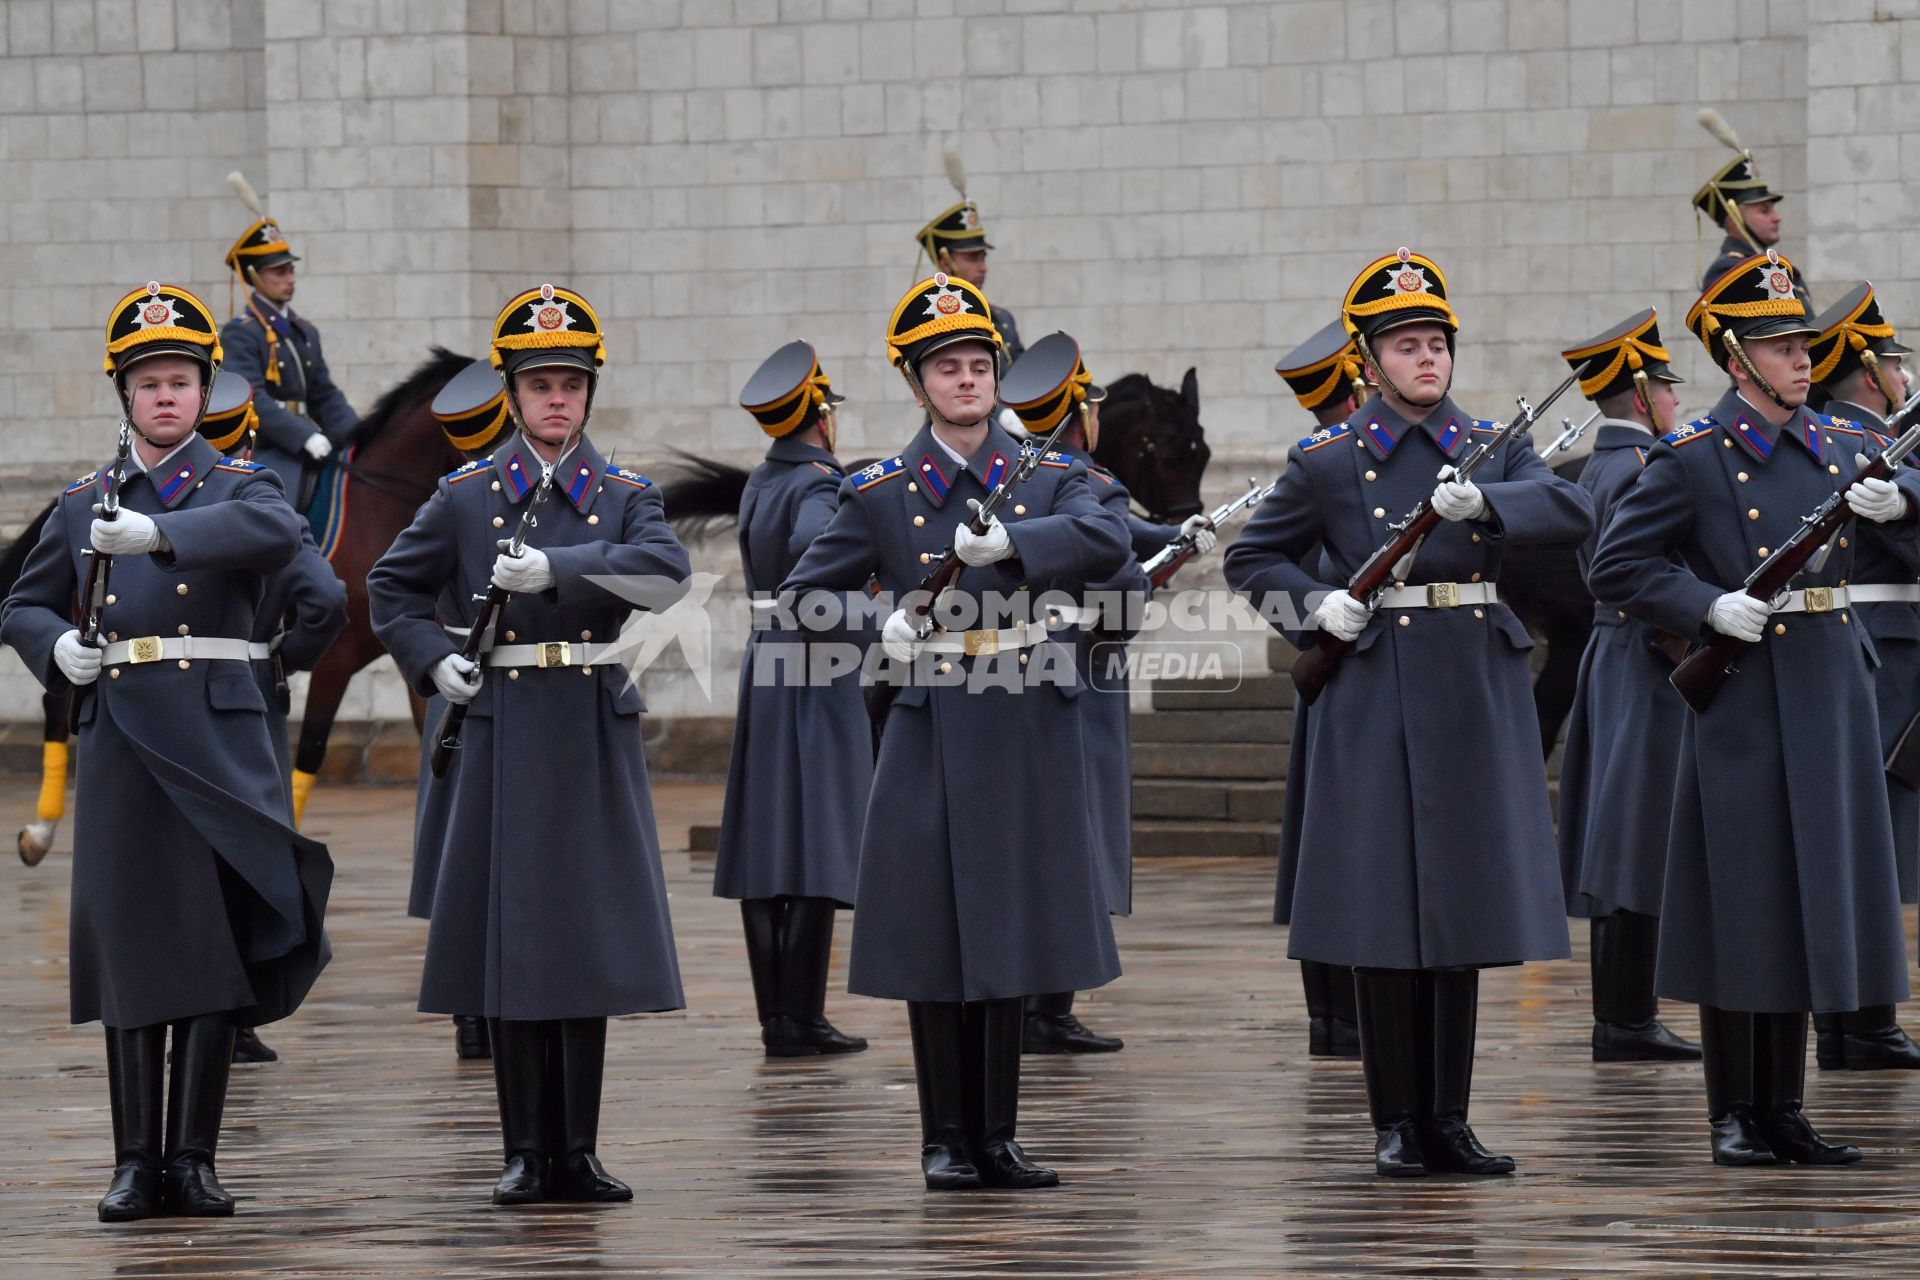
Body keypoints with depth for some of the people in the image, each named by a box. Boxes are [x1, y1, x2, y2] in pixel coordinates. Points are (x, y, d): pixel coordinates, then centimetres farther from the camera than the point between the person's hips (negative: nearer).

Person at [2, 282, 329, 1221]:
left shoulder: (237, 487, 5)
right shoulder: (85, 503, 13)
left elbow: (278, 533, -19)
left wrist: (158, 532, -31)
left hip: (217, 736, -2)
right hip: (121, 741, 2)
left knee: (218, 948, -4)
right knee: (130, 948, 1)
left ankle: (193, 1160, 1)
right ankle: (136, 1165, 4)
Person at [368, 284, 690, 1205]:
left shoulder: (624, 496, 6)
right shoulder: (466, 497, 6)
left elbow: (665, 574, -13)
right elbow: (391, 589, 16)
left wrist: (559, 566, -22)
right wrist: (431, 661, 0)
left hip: (594, 736, 1)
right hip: (502, 734, -1)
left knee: (592, 941, 2)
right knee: (509, 941, -1)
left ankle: (578, 1153, 8)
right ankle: (528, 1153, 5)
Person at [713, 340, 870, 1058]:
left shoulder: (758, 485, 11)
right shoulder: (821, 483, -12)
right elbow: (811, 547, -32)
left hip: (763, 668, 8)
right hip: (820, 672, -8)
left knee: (766, 839, 7)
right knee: (817, 842, -6)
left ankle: (775, 1016, 9)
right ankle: (802, 1019, -8)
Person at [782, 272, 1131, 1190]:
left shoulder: (1048, 479, 6)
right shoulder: (881, 495, 4)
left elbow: (1107, 544, -14)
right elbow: (803, 598, 5)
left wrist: (1009, 541, -25)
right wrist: (883, 630, -12)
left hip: (1026, 734, 1)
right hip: (932, 731, -1)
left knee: (1010, 936, 5)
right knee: (935, 942, -1)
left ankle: (997, 1138, 12)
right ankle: (947, 1141, 7)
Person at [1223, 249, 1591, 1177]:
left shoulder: (1492, 448, 9)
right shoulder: (1327, 462, 4)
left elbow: (1574, 510, -8)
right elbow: (1250, 558, 11)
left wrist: (1481, 501, -25)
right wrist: (1315, 603, -8)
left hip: (1476, 690, 2)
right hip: (1376, 695, -2)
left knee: (1463, 903, 5)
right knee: (1382, 910, -3)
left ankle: (1449, 1120, 12)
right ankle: (1397, 1124, 4)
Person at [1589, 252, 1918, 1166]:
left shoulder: (1838, 446, 11)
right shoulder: (1693, 460, -5)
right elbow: (1615, 568, -5)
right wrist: (1708, 608, -15)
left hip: (1830, 694, 6)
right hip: (1745, 702, -6)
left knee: (1811, 898, 8)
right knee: (1743, 906, -2)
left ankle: (1785, 1111, 15)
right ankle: (1734, 1115, 5)